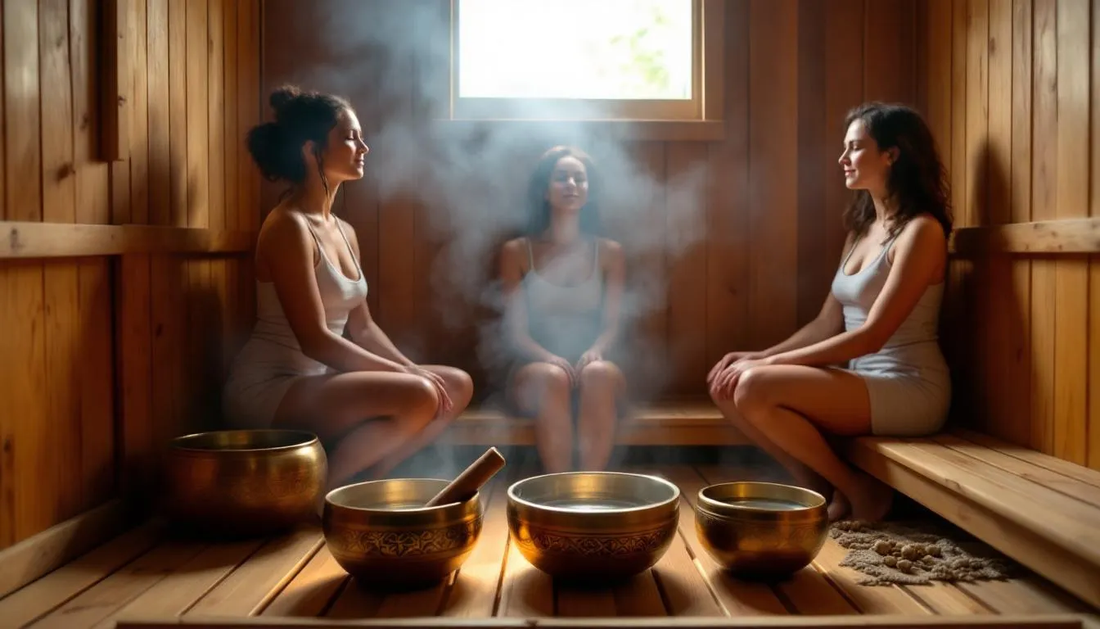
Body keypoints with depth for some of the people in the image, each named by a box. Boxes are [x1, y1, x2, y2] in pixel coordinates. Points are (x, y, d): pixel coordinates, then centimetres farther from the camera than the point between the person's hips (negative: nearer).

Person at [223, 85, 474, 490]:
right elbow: (315, 339, -20)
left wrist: (413, 371, -1)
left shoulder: (344, 232, 13)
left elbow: (363, 328, 14)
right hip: (269, 388, -9)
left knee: (456, 386, 2)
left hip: (318, 380, 9)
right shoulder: (289, 227, -15)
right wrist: (405, 374, -17)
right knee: (418, 397, -27)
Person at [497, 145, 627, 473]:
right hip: (535, 367, -1)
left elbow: (611, 324, 3)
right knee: (552, 378, -37)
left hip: (593, 367, 1)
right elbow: (516, 331, -1)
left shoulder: (608, 252, 9)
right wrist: (548, 357, -22)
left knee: (599, 374, -35)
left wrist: (596, 351, -21)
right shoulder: (517, 251, 5)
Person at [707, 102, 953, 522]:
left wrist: (773, 363, -19)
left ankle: (858, 491, -5)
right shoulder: (861, 228, 13)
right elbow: (828, 324, 12)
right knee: (727, 383, -5)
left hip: (908, 391, -8)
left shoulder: (920, 231, -13)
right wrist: (760, 357, -1)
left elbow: (871, 335, -20)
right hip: (860, 381, 8)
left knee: (755, 389, -26)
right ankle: (821, 489, 0)